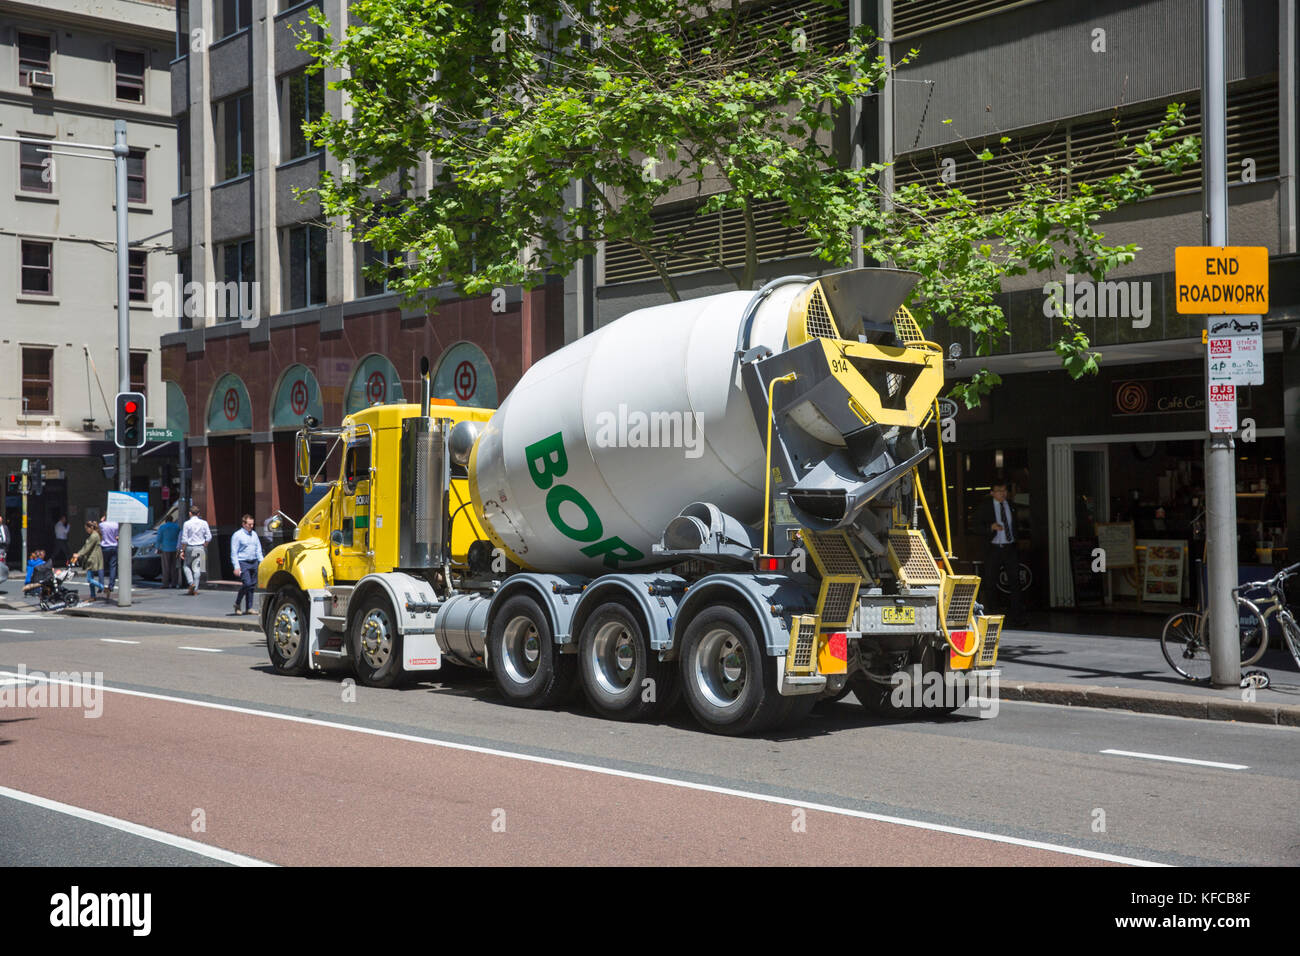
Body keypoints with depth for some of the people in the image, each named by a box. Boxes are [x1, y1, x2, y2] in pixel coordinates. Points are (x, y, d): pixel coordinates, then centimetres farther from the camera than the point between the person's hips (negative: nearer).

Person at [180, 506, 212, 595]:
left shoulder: (187, 524, -7)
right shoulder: (204, 523, 1)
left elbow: (184, 539, -7)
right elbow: (208, 537, 0)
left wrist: (182, 550, 0)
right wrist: (204, 547, 10)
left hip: (190, 547, -2)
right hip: (200, 548, 2)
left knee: (187, 566, 14)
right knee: (197, 568, 6)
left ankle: (191, 583, -7)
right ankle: (195, 589, 5)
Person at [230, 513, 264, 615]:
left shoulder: (254, 534, 14)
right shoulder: (237, 535, -5)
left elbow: (258, 550, 19)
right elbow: (234, 552, -8)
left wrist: (261, 562, 9)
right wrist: (236, 567, -15)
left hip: (254, 563, 6)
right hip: (243, 563, -6)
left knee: (253, 586, 5)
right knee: (247, 584, -17)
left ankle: (249, 608, 11)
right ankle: (237, 604, 2)